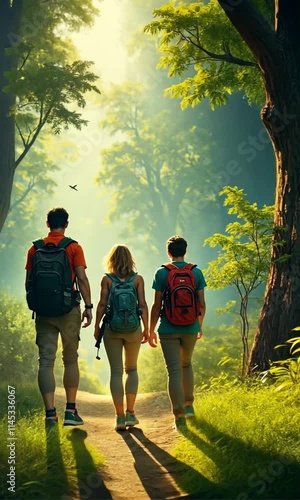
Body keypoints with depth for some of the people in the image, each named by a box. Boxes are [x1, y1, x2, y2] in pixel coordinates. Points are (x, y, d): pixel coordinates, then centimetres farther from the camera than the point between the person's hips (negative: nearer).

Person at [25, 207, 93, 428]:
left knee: (46, 361, 2)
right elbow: (82, 278, -8)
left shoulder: (35, 249, 6)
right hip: (68, 309, -2)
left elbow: (28, 282, 7)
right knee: (71, 360, 9)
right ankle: (71, 411, 8)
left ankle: (50, 414, -3)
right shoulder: (74, 247, -2)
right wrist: (88, 306, -4)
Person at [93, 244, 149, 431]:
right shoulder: (138, 279, 4)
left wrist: (97, 326, 5)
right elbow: (143, 305, 0)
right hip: (133, 328, 1)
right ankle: (130, 413, 9)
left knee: (116, 371, 3)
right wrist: (146, 328, 4)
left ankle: (120, 417, 0)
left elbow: (102, 304, -2)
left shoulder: (107, 279, 2)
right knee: (131, 369, 16)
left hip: (112, 328, -1)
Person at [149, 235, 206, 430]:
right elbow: (202, 304, 3)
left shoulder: (161, 273, -5)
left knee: (174, 370, -1)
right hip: (190, 328, 3)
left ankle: (179, 416, -3)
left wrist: (151, 330, 4)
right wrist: (200, 325, 20)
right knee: (186, 364, 24)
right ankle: (188, 405, 29)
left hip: (168, 329, -3)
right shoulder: (197, 272, 1)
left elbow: (156, 305, -6)